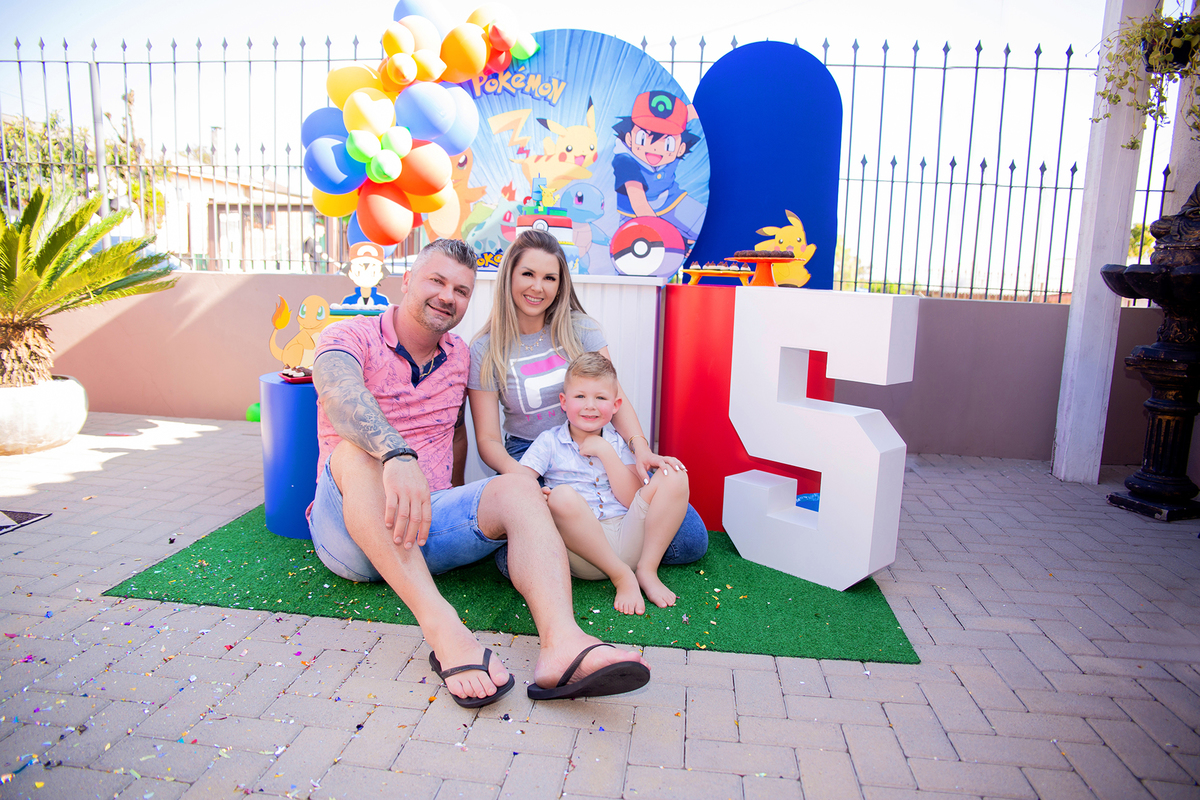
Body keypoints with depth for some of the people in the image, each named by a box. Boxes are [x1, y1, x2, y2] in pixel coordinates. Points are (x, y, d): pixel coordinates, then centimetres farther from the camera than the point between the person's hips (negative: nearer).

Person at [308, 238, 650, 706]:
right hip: (350, 528, -4)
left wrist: (459, 505, 7)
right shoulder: (351, 336, -5)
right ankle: (443, 631, -47)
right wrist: (397, 455, -49)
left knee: (519, 490, -22)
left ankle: (561, 646, -48)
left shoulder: (459, 356, 12)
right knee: (357, 450, -34)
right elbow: (340, 394, -28)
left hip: (429, 523, 4)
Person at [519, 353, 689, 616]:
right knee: (561, 495, -34)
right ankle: (622, 576, -18)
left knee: (673, 476, -13)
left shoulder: (618, 443, 12)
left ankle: (647, 570, -8)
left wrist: (605, 451, -7)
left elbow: (634, 500, -1)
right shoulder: (549, 442, 7)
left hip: (625, 538, 3)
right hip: (582, 552, -2)